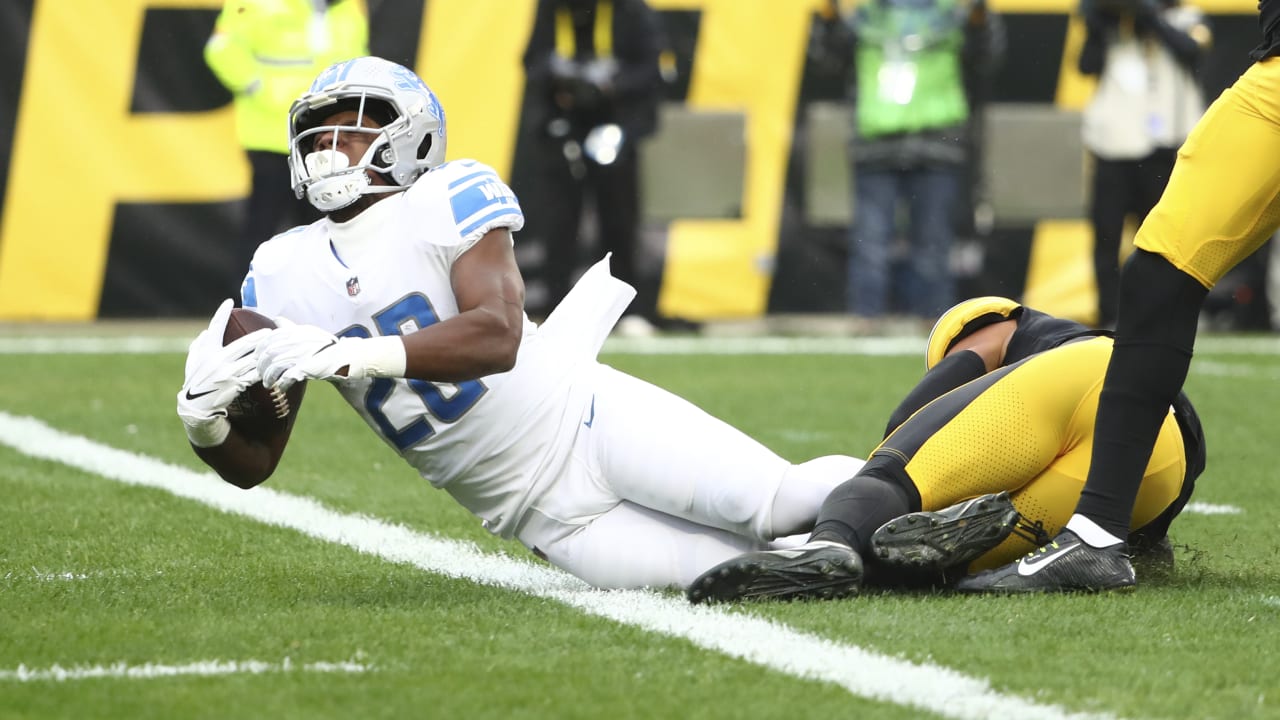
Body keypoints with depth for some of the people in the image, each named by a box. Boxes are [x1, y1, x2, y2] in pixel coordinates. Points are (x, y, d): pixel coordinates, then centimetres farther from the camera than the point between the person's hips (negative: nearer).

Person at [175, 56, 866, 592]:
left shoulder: (447, 201, -9)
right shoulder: (283, 277, 6)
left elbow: (498, 336, -27)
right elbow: (252, 465, 6)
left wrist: (349, 355, -34)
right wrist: (205, 418, -17)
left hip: (589, 424, -3)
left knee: (785, 502, -21)